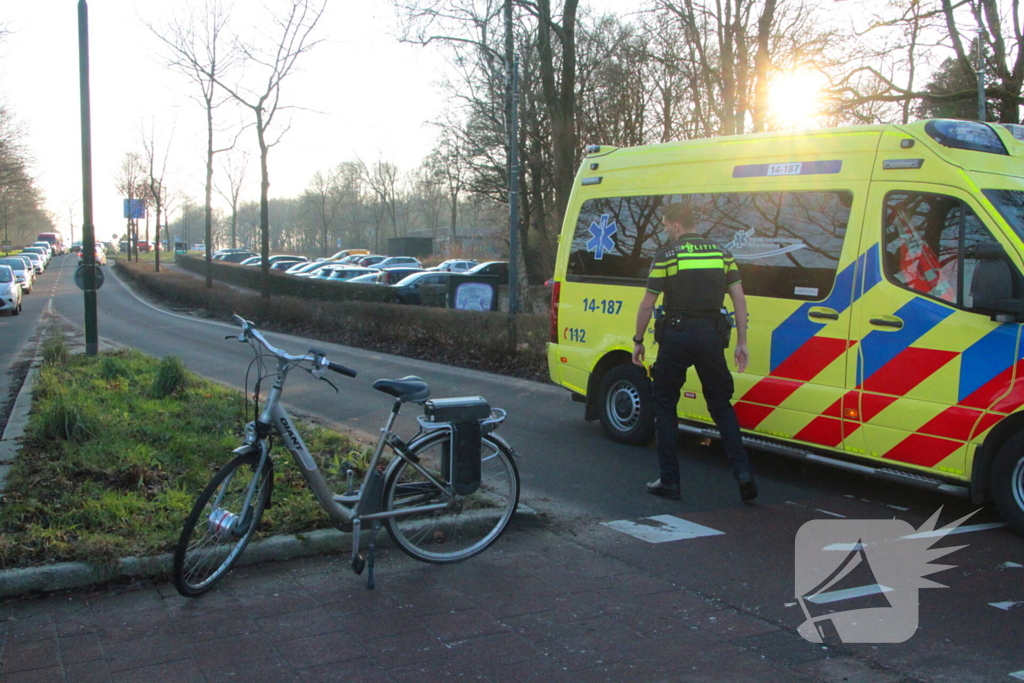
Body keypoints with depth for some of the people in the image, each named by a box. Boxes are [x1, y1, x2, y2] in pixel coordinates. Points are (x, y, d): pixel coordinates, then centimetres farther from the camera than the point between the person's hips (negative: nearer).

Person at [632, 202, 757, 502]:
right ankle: (743, 473, 2)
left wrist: (638, 340, 10)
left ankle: (669, 481, 10)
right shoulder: (721, 253, 10)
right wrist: (741, 342, 11)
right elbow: (739, 300, 7)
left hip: (677, 336, -3)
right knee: (722, 406, 14)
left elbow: (647, 304, -1)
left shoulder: (667, 255, -2)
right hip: (711, 336, 4)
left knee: (665, 405, 10)